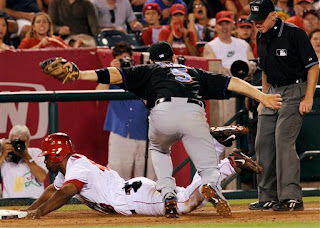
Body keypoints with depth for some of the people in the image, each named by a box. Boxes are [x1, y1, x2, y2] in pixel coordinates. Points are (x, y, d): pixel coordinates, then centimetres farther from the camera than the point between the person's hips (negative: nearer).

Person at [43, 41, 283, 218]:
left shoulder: (148, 71, 32)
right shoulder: (194, 73, 38)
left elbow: (117, 75, 19)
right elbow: (231, 83, 31)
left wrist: (81, 75, 15)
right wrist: (261, 96, 28)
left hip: (163, 112, 0)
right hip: (194, 113, 1)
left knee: (158, 149, 32)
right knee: (209, 168, 4)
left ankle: (168, 194, 11)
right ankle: (211, 185, -33)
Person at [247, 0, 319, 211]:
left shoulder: (294, 34, -15)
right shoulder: (261, 38, 9)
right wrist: (263, 99, 16)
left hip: (294, 91, -8)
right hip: (272, 93, 8)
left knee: (283, 140, -19)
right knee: (263, 143, 6)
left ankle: (291, 197, -20)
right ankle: (269, 197, 15)